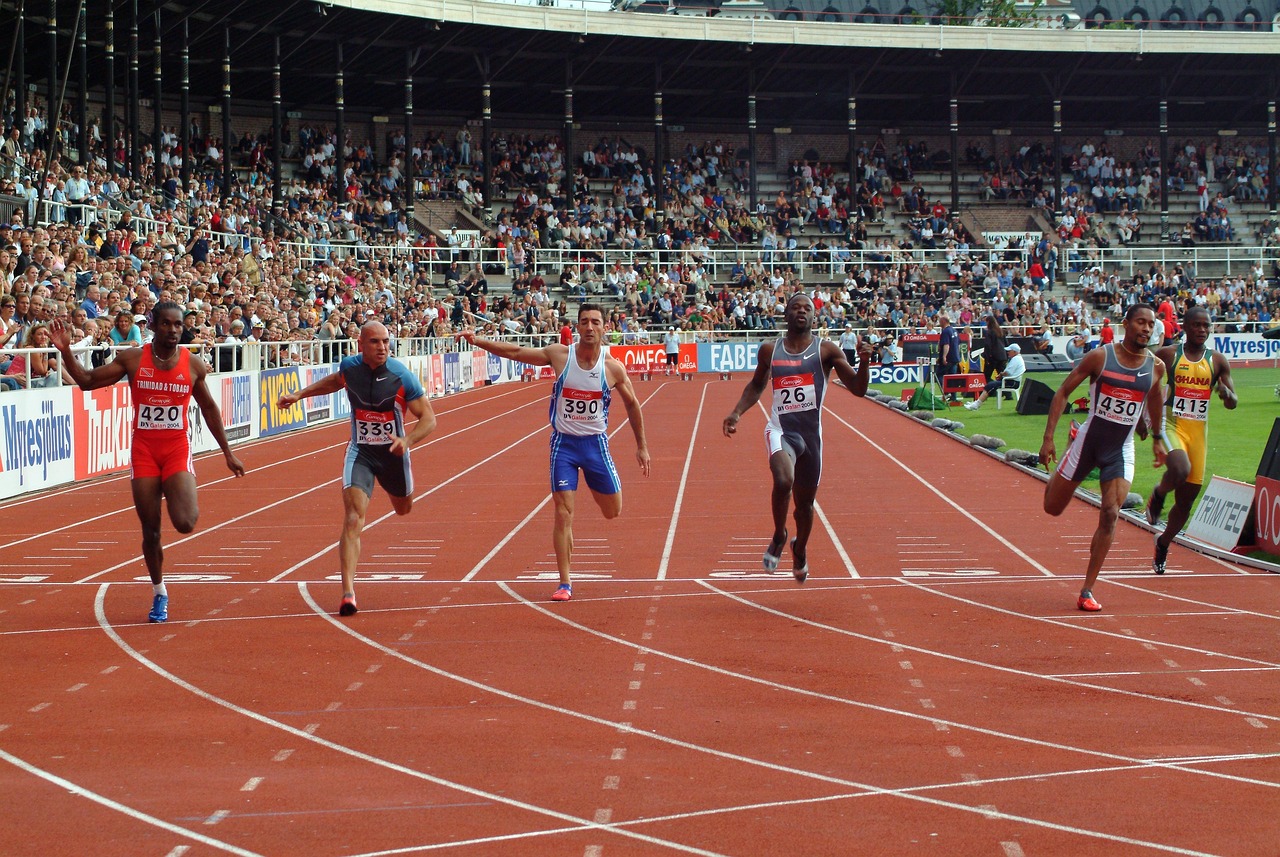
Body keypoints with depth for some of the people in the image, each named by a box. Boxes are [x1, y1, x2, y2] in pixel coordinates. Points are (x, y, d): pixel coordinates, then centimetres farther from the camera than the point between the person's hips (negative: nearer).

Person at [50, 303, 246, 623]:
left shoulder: (193, 365, 0)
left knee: (185, 523, -19)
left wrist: (227, 452, 14)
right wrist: (66, 351, -14)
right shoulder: (132, 359, -2)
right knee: (150, 530, 4)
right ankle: (159, 594, 22)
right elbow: (87, 381, 1)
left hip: (177, 449, 0)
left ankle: (189, 503, 18)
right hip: (144, 450, 1)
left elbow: (209, 408, 12)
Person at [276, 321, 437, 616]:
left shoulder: (402, 376, -22)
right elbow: (335, 381, 15)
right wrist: (300, 394, 15)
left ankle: (393, 486, 67)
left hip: (393, 451, 0)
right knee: (353, 520, -18)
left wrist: (407, 441, -35)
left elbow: (429, 418, -18)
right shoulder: (350, 366, -12)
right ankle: (348, 592, -23)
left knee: (403, 508, 27)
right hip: (359, 452, 0)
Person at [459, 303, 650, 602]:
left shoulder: (613, 367, -8)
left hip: (596, 443, 1)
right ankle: (565, 584, 1)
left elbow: (632, 404, 5)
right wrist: (477, 341, -12)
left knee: (613, 512, 9)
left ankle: (595, 486, 45)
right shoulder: (560, 355, -9)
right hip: (564, 443, -1)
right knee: (563, 512, -7)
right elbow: (516, 352, -4)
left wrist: (642, 446, 8)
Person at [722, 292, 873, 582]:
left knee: (805, 502, 13)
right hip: (781, 429, -1)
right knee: (783, 480, -30)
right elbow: (756, 385, 20)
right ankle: (778, 536, -3)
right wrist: (737, 413, 7)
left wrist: (864, 362, -22)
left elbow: (858, 389, -5)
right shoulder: (770, 350, 3)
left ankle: (800, 549, 43)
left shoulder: (826, 350, -2)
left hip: (811, 434, 1)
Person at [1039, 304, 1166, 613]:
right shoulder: (1100, 356, -13)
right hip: (1089, 439, -1)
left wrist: (1157, 439, 23)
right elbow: (1063, 392, -8)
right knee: (1053, 508, 9)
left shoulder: (1155, 367, -4)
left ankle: (1087, 590, -5)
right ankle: (1057, 476, 48)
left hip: (1122, 448, 1)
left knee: (1110, 514, -14)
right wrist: (1048, 438, -13)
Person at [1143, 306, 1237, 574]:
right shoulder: (1167, 355, -3)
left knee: (1187, 499, 7)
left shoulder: (1217, 361, 4)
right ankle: (1158, 495, 1)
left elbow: (1233, 403, 4)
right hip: (1171, 424, -3)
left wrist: (1227, 394, -19)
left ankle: (1163, 544, 31)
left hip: (1199, 430, 3)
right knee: (1179, 470, -34)